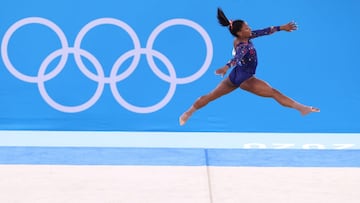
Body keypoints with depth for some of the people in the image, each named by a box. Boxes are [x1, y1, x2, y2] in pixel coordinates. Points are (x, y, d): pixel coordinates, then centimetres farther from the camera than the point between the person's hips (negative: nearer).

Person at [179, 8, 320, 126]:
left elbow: (264, 31, 4)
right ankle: (302, 108, -6)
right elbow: (237, 58, -46)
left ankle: (187, 113, 20)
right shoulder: (243, 46, -26)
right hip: (244, 79, -9)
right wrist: (226, 67, -64)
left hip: (236, 75, 9)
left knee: (211, 96, 15)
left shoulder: (244, 38, -1)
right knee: (274, 93, -6)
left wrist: (281, 28, 7)